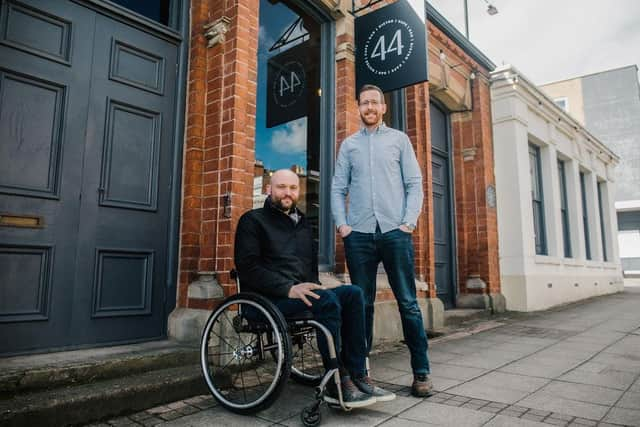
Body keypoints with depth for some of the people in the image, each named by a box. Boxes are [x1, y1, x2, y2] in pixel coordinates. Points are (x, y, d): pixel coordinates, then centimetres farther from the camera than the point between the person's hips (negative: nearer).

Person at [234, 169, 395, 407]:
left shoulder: (302, 223, 23)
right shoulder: (253, 220, 3)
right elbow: (247, 267, -11)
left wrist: (311, 288, 3)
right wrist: (288, 288, -22)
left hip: (300, 293, 7)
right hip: (268, 298, -6)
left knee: (353, 294, -16)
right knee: (327, 299, -30)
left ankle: (356, 377, -17)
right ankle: (338, 385, -24)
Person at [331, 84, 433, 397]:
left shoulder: (399, 139, 12)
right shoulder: (348, 144, 16)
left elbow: (414, 183, 5)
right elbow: (338, 188, 11)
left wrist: (409, 222, -7)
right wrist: (342, 224, -2)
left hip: (395, 231, -1)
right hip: (359, 234, 2)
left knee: (408, 302, -1)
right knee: (362, 304, 6)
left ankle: (421, 372, 8)